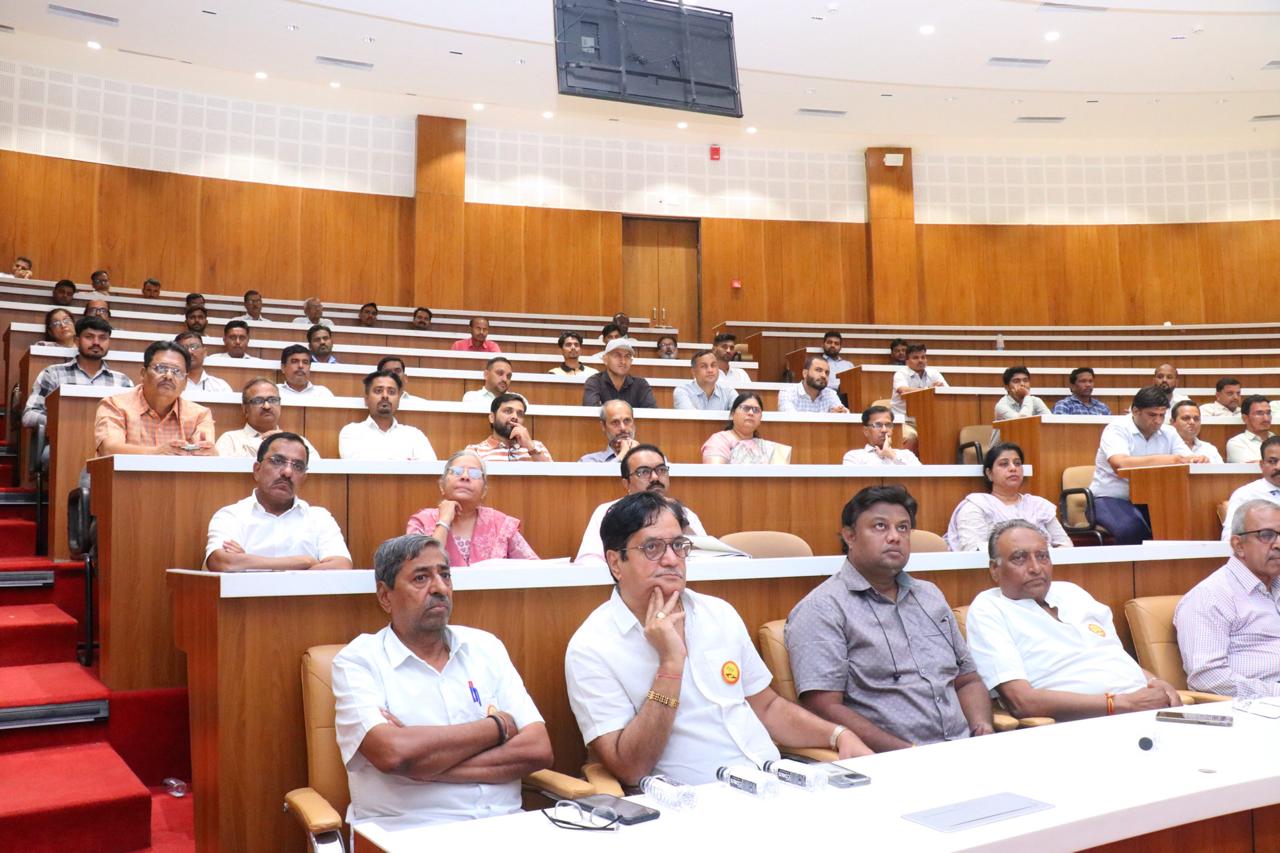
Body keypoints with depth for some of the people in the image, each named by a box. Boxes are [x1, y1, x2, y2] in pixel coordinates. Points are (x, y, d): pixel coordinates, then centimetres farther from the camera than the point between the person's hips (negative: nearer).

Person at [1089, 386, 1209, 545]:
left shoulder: (1168, 433, 9)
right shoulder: (1117, 429, -10)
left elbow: (1185, 461, 1)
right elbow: (1119, 464, -27)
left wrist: (1198, 460, -22)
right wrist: (1161, 460, -29)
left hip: (1148, 500, 5)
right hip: (1111, 498, -5)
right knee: (1133, 528, -34)